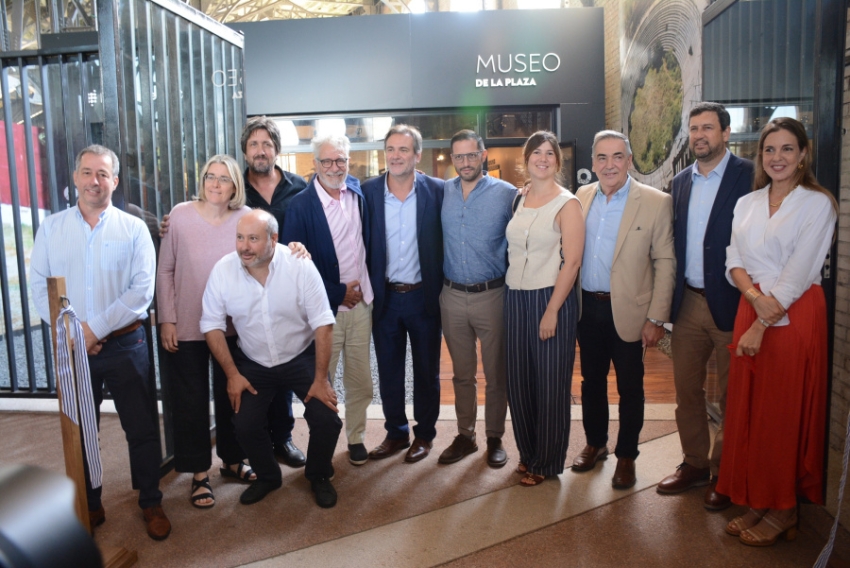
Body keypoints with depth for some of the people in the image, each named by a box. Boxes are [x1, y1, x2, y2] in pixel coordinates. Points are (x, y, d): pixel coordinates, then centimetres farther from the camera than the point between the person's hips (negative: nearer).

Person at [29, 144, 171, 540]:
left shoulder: (134, 229, -1)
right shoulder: (51, 228, 6)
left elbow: (142, 290, -10)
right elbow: (39, 286, 0)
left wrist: (95, 329, -15)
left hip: (124, 344, -2)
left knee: (142, 430, 5)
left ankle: (151, 503, 23)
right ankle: (89, 506, 32)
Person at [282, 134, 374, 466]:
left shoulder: (358, 192, 5)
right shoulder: (300, 206, -9)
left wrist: (364, 290, 8)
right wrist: (339, 292, -11)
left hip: (361, 302, 4)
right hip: (326, 306, -4)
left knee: (360, 379, 12)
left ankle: (356, 437, 31)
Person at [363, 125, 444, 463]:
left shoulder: (437, 191, -6)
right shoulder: (369, 191, -2)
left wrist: (442, 287, -4)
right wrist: (367, 288, -1)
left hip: (424, 295, -2)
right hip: (384, 296, 2)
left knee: (426, 371, 12)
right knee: (388, 370, 13)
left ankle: (424, 434, 30)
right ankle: (396, 433, 31)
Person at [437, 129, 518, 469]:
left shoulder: (507, 194, -5)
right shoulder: (442, 192, 4)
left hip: (492, 296, -3)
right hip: (452, 296, 3)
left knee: (496, 374, 8)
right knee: (462, 373, 14)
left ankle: (495, 438, 26)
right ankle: (464, 436, 29)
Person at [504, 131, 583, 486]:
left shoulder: (567, 204, -7)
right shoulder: (518, 200, 10)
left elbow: (572, 262, -12)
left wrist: (552, 311, -16)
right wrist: (511, 296, 5)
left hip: (551, 299, -5)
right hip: (515, 298, 6)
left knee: (550, 384, 5)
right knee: (518, 381, 11)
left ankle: (546, 463, 22)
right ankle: (528, 453, 30)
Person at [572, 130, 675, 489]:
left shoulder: (656, 203, -8)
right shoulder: (582, 197, 4)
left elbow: (665, 262, -8)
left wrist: (657, 319, -11)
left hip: (627, 311, -4)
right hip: (587, 307, 4)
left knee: (629, 388, 9)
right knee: (591, 380, 17)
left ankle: (626, 456, 27)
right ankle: (595, 443, 36)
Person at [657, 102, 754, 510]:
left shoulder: (749, 177, -7)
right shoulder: (681, 182, 11)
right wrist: (668, 301, 8)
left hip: (730, 304, -5)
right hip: (688, 303, 6)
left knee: (730, 397, 8)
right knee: (686, 391, 14)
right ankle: (695, 464, 31)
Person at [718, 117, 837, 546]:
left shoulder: (817, 203, -6)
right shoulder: (747, 204, 11)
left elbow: (799, 273, -13)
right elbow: (734, 261, 5)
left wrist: (764, 324, -16)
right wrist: (755, 296, -14)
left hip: (794, 316, -5)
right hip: (750, 311, 5)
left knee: (784, 413, 3)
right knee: (747, 409, 9)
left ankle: (783, 509, 21)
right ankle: (755, 502, 24)